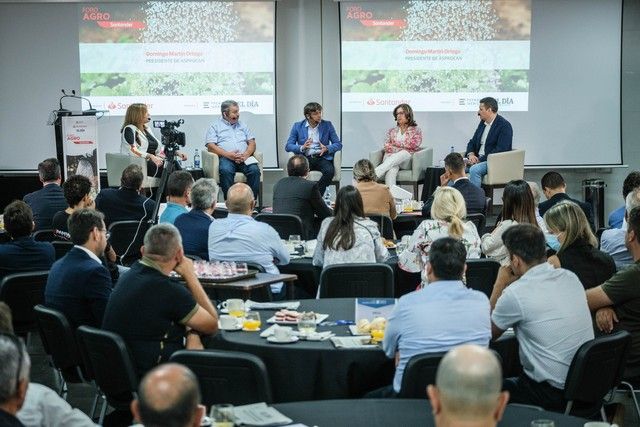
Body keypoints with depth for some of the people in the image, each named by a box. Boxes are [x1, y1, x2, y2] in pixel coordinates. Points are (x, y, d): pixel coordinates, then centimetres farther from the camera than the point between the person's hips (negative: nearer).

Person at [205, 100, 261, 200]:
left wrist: (245, 155, -5)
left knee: (254, 170, -28)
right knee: (226, 171, -36)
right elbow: (210, 146, 0)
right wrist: (228, 154, -14)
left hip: (244, 157, 3)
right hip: (225, 158, -3)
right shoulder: (215, 127, 14)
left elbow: (252, 143, 18)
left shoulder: (242, 125, 26)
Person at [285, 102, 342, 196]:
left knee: (330, 171, -33)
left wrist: (327, 148, -14)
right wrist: (302, 148, -17)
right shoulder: (297, 126, 8)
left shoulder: (327, 125, 9)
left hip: (322, 158, 1)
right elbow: (288, 146, 4)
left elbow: (338, 144, 8)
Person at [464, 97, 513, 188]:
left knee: (474, 170, -34)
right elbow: (472, 142, 19)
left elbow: (500, 150, -19)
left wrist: (481, 160, -21)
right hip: (478, 159, 8)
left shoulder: (504, 125, -10)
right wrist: (471, 154, -4)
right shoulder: (483, 123, 15)